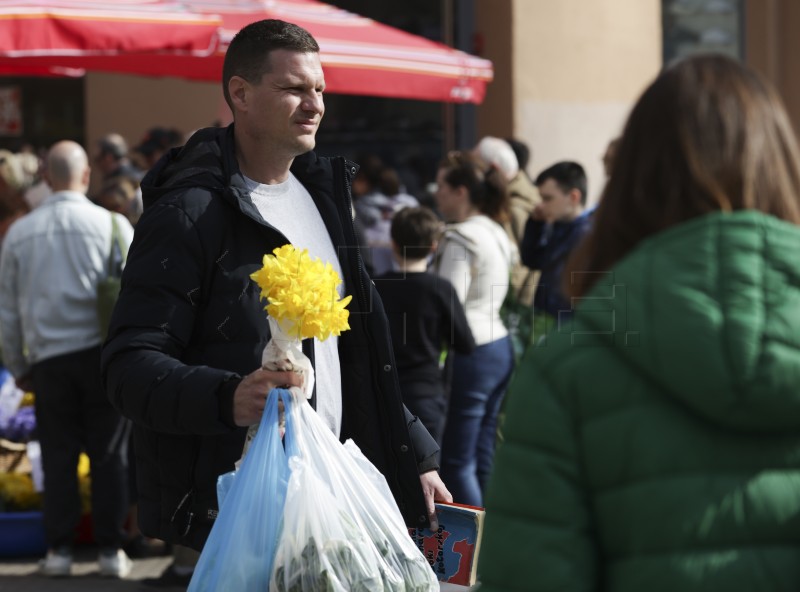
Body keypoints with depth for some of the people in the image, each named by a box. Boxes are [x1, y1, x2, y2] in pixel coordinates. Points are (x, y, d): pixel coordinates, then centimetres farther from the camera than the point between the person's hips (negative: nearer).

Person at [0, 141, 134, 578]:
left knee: (58, 455, 9)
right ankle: (110, 549, 6)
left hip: (48, 357, 2)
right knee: (108, 454, 6)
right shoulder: (113, 225, -4)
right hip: (103, 353, -2)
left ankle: (59, 549, 9)